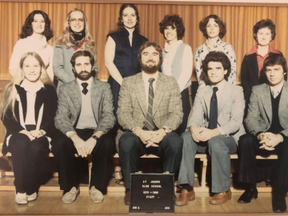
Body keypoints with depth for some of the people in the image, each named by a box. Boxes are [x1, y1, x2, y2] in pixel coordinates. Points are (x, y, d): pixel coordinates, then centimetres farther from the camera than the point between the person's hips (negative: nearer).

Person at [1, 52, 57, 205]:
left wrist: (41, 132, -14)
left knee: (35, 147, -33)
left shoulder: (49, 90, 10)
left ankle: (31, 189, -14)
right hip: (18, 134, 1)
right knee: (20, 144, -34)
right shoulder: (12, 89, 10)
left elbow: (54, 117, 4)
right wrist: (22, 131, -13)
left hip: (41, 135, 0)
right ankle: (20, 189, -20)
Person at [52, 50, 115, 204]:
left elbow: (108, 116, -5)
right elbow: (61, 118, -5)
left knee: (107, 143, -33)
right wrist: (75, 138, -25)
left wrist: (94, 138, -24)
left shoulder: (104, 88, 7)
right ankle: (71, 186, -6)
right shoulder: (65, 89, 8)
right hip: (74, 133, 1)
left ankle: (96, 186, -8)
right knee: (59, 144, -31)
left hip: (97, 132, 0)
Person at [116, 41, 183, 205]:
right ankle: (131, 188, -13)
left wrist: (163, 131, -19)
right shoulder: (128, 83, 10)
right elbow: (123, 114, -1)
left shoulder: (171, 83, 12)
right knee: (127, 142, -34)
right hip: (135, 133, 0)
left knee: (176, 141, -32)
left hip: (162, 135, 1)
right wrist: (139, 131, -20)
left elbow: (177, 113, 2)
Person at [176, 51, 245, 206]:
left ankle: (223, 190, -15)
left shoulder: (236, 91, -1)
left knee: (216, 142, -36)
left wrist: (214, 132, -30)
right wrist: (193, 128, -25)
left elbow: (236, 122, -13)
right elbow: (195, 116, 1)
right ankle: (187, 189, -23)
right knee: (186, 137, -27)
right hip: (205, 136, 3)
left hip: (229, 138, -3)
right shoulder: (201, 91, 11)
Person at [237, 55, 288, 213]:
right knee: (245, 140, -30)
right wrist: (260, 135, -23)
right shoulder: (257, 90, 9)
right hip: (263, 138, 2)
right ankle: (250, 188, -13)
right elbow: (251, 118, -2)